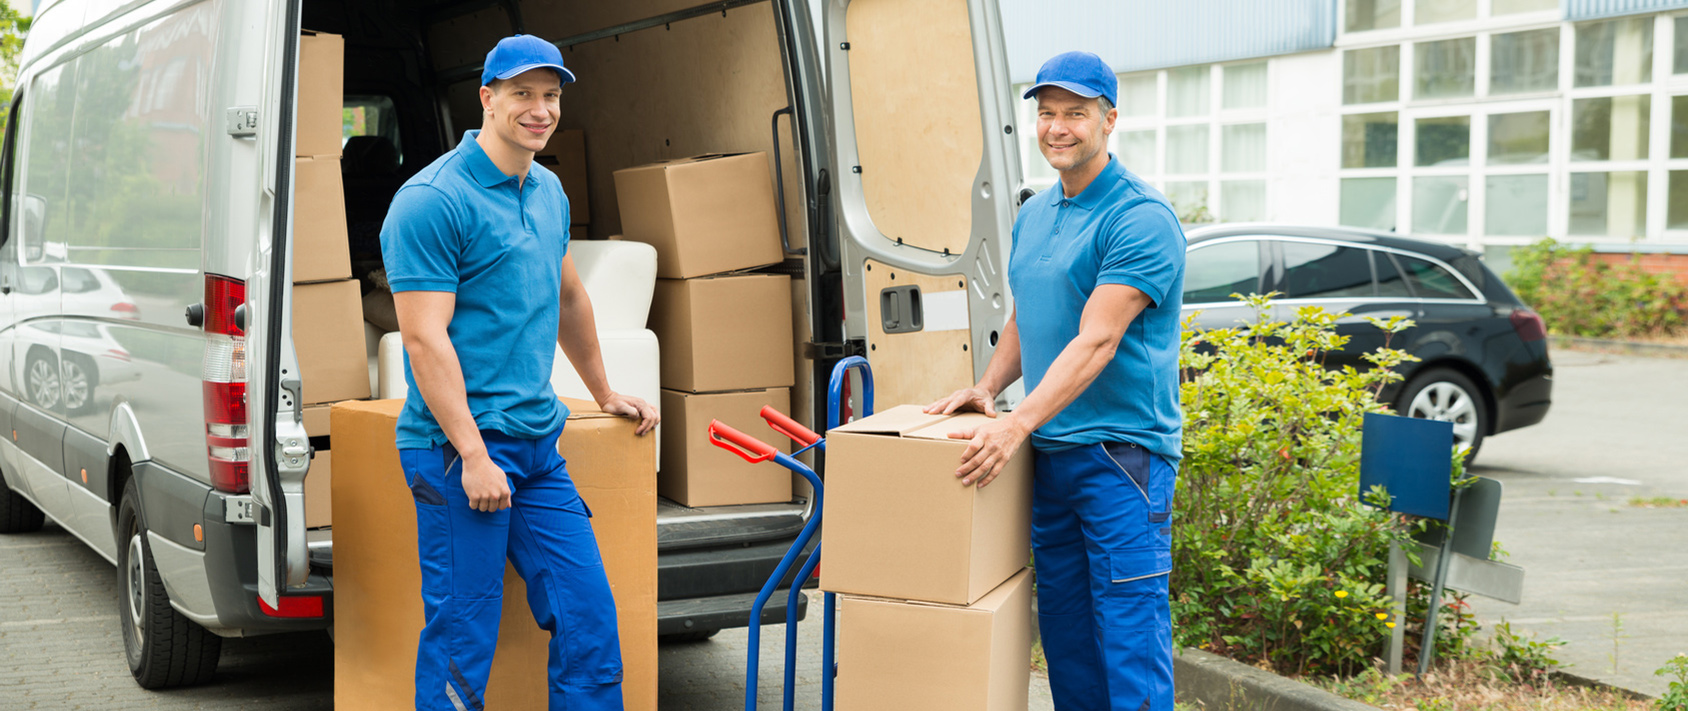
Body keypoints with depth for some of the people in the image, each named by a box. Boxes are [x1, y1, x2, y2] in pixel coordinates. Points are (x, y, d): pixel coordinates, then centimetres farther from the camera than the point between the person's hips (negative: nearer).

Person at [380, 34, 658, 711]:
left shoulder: (548, 192, 13)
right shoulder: (432, 200, -12)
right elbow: (425, 338, -18)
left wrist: (604, 392, 35)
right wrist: (473, 455, -21)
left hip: (540, 444, 8)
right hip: (460, 446, -8)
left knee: (588, 618, 8)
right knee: (462, 638, -1)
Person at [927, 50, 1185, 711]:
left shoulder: (1140, 217, -13)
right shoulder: (1034, 215, 15)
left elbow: (1096, 341, -21)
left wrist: (1018, 424, -27)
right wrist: (987, 389, 8)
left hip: (1121, 449, -8)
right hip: (1049, 450, 8)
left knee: (1129, 628, -7)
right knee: (1062, 624, 13)